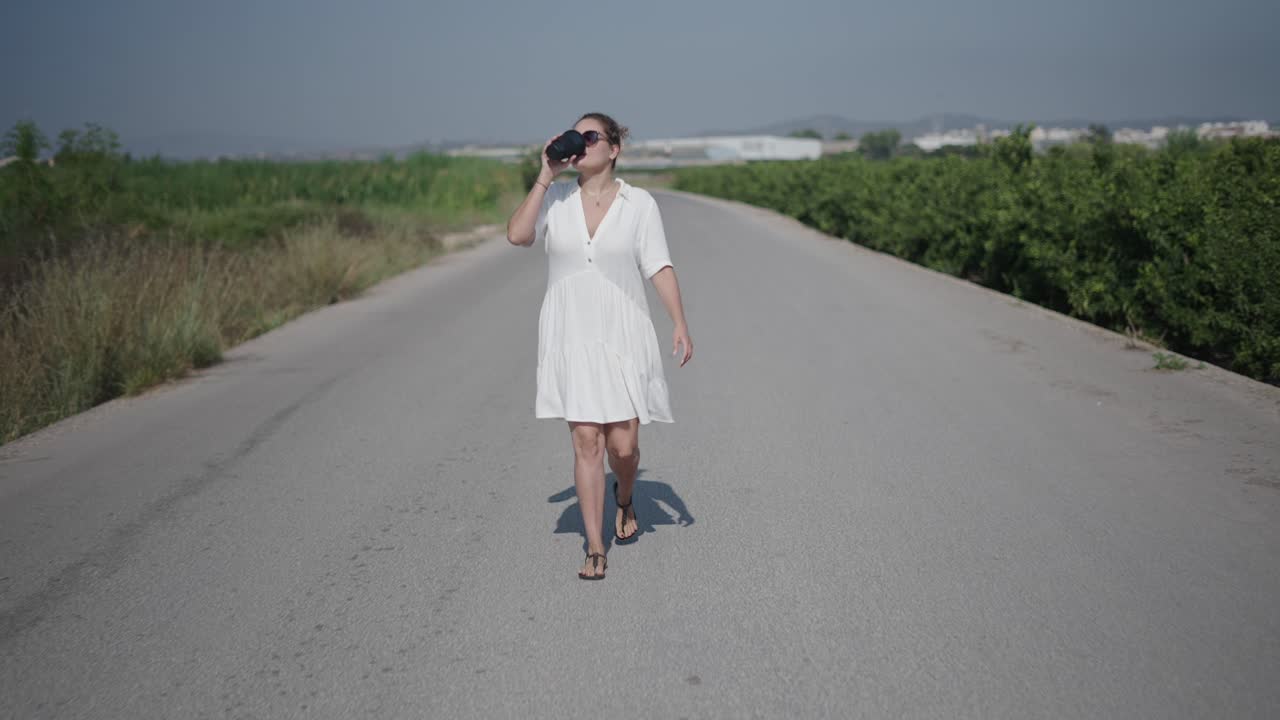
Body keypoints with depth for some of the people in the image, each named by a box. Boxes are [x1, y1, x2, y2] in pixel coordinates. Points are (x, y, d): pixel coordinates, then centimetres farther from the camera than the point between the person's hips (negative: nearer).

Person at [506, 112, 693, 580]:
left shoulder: (639, 203, -1)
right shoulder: (555, 199, 3)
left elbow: (660, 267, -3)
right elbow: (517, 235, -13)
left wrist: (680, 324, -12)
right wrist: (546, 176, -10)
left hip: (622, 337, -1)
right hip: (569, 338, 1)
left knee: (623, 445, -1)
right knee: (586, 442, -1)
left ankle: (625, 500, 35)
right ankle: (595, 548, 9)